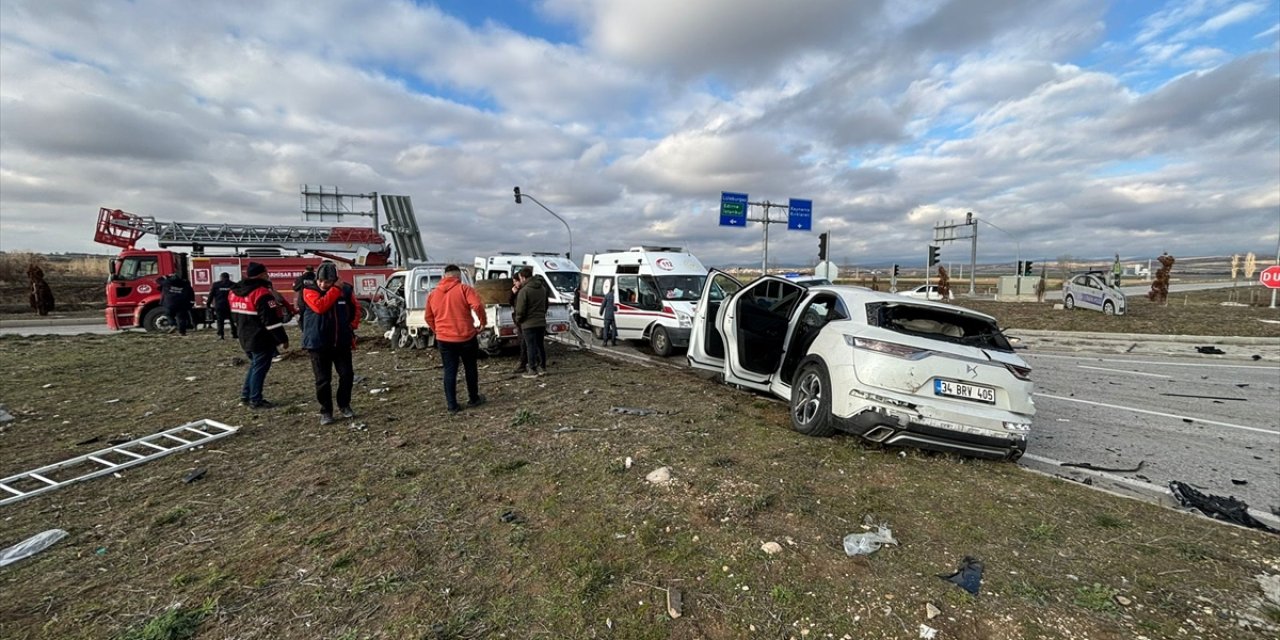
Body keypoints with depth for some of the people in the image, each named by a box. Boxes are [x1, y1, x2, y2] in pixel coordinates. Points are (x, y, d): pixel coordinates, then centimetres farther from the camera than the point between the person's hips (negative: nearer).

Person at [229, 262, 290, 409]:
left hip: (246, 338, 9)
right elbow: (271, 319, -24)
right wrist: (282, 339, -18)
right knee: (260, 368, 1)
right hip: (262, 340, -9)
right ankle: (256, 400, 8)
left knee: (255, 365, 23)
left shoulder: (234, 292, 9)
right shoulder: (262, 293, -21)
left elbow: (235, 315, 19)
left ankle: (246, 395, 29)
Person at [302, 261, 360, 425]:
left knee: (347, 375, 5)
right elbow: (320, 306, -25)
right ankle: (326, 412, 16)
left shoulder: (345, 290, 1)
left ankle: (344, 405, 24)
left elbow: (355, 308, 16)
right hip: (318, 344, -2)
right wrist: (335, 289, -22)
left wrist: (353, 325, 3)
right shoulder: (309, 291, -6)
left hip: (342, 342, 3)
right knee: (323, 380, 3)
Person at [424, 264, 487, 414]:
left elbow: (428, 317, 14)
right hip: (466, 337, -2)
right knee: (470, 368, 14)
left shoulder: (433, 294, 8)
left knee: (450, 371, 8)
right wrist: (483, 321, -6)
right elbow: (477, 305, -21)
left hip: (444, 339, 3)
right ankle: (473, 399, 25)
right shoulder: (464, 289, -6)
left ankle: (452, 405, 10)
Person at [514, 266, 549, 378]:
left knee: (531, 346, -1)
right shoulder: (542, 288, 9)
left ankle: (533, 370, 3)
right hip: (541, 322, 7)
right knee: (540, 345, 16)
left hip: (529, 323, -7)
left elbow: (520, 310, -16)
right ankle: (542, 367, 23)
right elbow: (546, 304, 18)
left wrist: (518, 320, 1)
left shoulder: (524, 291, -17)